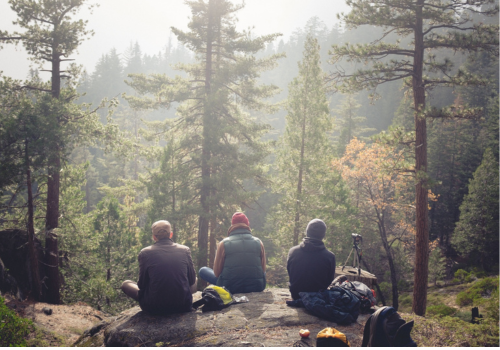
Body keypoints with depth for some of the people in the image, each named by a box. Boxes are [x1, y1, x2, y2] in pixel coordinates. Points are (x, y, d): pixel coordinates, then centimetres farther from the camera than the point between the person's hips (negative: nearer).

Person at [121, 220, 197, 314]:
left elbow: (142, 285, 3)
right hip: (183, 306, 2)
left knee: (125, 284, 21)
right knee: (195, 283, 33)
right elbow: (192, 281, 8)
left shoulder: (145, 253, -6)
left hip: (154, 308, -2)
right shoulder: (185, 250, -2)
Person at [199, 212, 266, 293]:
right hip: (257, 288, 3)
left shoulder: (224, 244, -6)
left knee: (203, 271, 15)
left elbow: (217, 272, -1)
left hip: (230, 289, -3)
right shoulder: (258, 243, -1)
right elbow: (263, 270, 6)